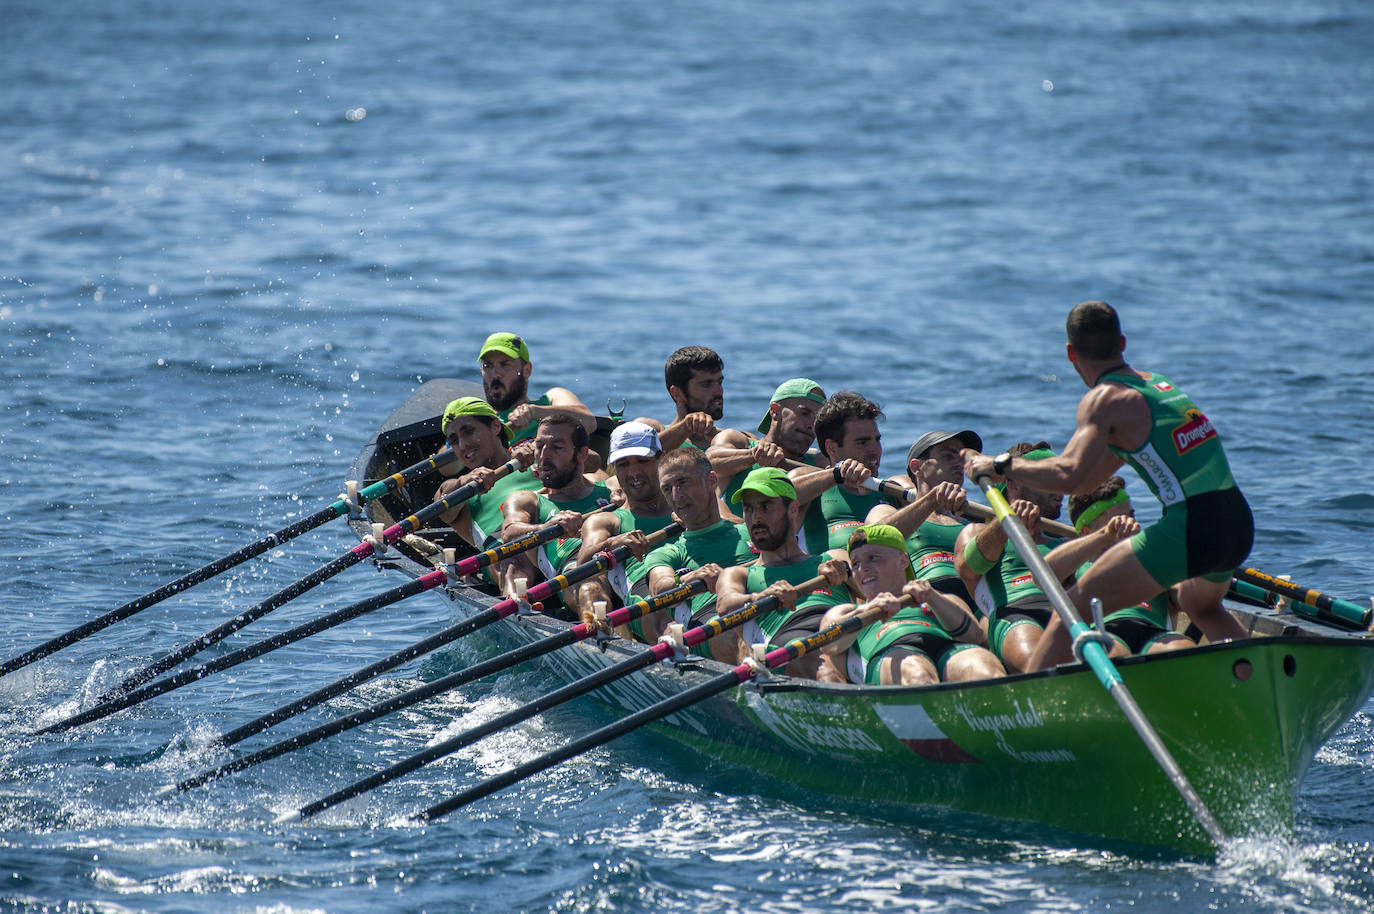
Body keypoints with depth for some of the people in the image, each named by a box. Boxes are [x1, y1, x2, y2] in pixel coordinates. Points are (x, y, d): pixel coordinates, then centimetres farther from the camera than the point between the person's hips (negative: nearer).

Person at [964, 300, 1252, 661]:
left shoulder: (1104, 399, -4)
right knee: (1200, 605, 39)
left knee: (1074, 608, 0)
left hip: (1187, 533, -8)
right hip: (1239, 527, 8)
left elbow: (1069, 474, -20)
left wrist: (999, 466, -7)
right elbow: (1091, 478, 31)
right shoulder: (1157, 384, 21)